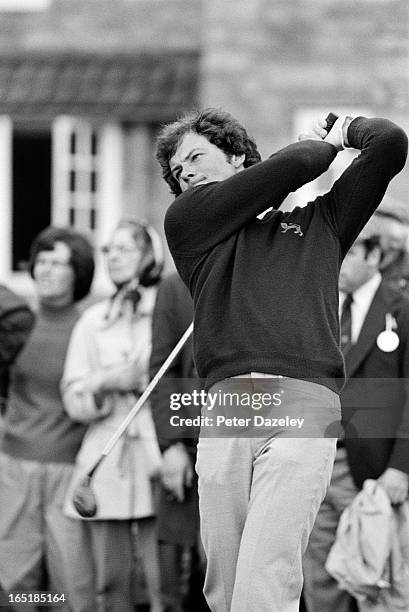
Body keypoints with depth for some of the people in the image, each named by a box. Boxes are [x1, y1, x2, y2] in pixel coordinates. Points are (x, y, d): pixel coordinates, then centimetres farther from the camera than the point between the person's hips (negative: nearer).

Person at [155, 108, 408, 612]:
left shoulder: (319, 220, 25)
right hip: (224, 406, 2)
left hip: (303, 404, -2)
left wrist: (346, 126, 37)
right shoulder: (186, 221, 20)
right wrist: (324, 143, 30)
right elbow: (289, 168, 11)